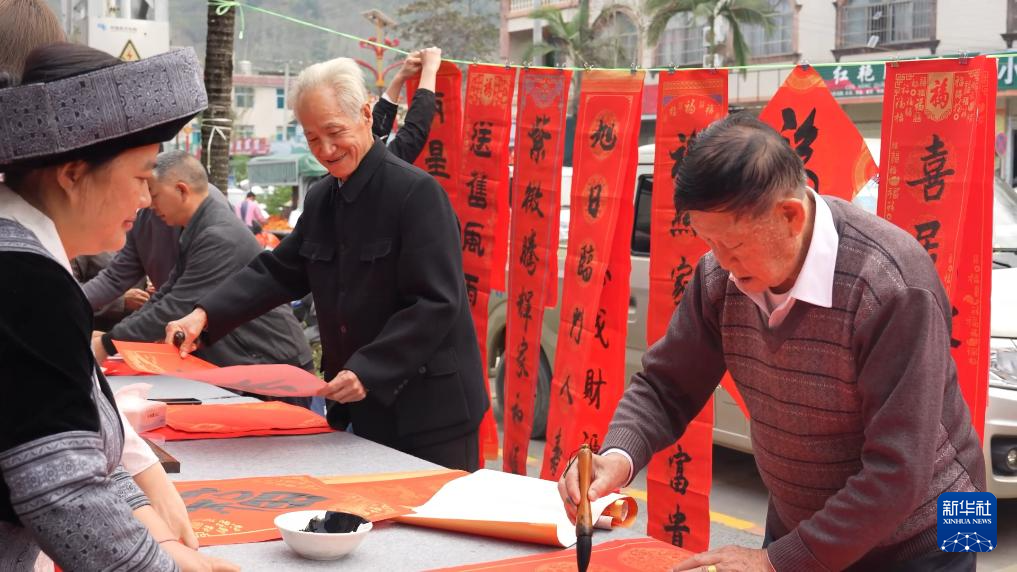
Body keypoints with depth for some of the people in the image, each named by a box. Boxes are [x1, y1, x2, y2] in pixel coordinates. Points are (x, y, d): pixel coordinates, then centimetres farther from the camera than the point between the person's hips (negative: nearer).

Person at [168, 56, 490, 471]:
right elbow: (278, 271, 13)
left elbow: (436, 303, -19)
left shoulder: (416, 191, -15)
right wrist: (205, 315, -2)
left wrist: (368, 371, -25)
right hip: (362, 408, 7)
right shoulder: (321, 197, 10)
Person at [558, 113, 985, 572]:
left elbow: (898, 472, -28)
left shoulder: (891, 285, -28)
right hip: (795, 530, 5)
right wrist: (618, 456, -20)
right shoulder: (720, 276, -11)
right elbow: (666, 386, 0)